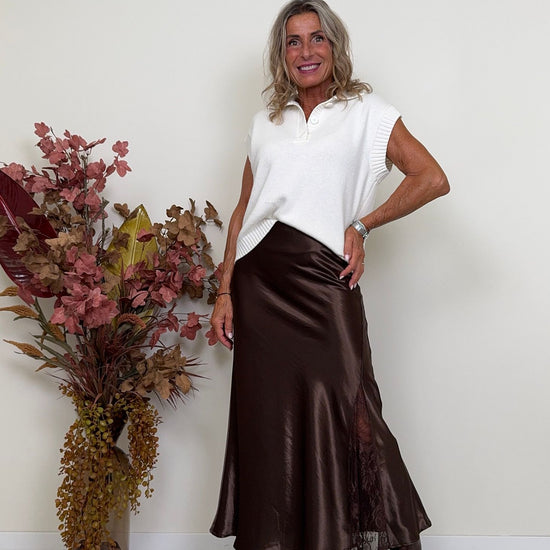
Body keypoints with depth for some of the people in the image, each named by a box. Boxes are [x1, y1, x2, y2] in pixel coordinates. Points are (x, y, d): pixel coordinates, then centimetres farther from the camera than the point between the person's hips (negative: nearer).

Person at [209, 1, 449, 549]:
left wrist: (362, 224, -5)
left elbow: (432, 179, -3)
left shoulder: (366, 112, 6)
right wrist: (225, 291, 8)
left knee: (336, 416, -4)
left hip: (323, 284, -3)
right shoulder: (266, 122, 17)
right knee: (269, 421, 7)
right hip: (259, 287, 4)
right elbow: (243, 210, 15)